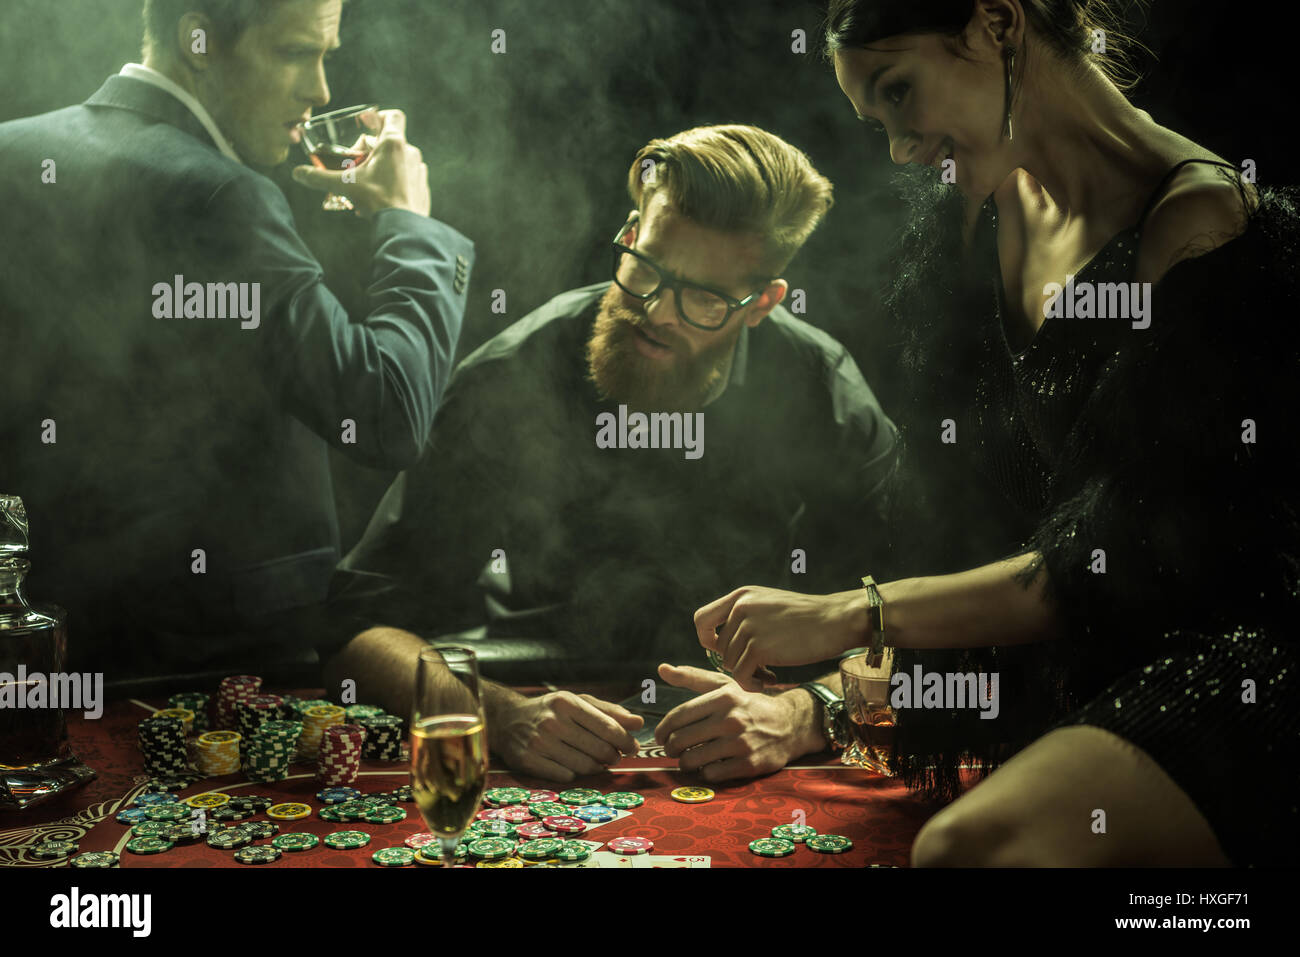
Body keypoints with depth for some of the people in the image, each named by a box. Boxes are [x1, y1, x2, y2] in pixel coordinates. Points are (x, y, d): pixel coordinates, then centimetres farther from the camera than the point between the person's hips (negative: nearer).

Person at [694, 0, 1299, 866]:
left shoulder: (1203, 225, -14)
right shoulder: (984, 220, 11)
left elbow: (1129, 560, -19)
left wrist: (854, 615, -18)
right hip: (1060, 672, 8)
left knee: (967, 847, -32)